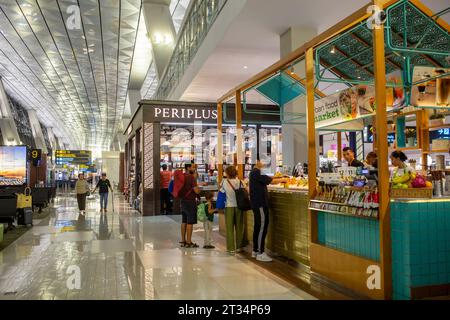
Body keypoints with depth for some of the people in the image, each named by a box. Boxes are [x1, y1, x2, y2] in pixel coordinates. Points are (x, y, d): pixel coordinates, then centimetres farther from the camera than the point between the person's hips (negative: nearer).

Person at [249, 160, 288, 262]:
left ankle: (255, 251, 21)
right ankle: (260, 253, -4)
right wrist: (282, 180, 0)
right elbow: (271, 181, -17)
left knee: (258, 227, 14)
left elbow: (267, 181, 19)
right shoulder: (257, 173, -17)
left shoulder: (254, 172, 15)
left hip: (257, 203, 10)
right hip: (260, 204, -10)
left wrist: (279, 180, 10)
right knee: (262, 227, -7)